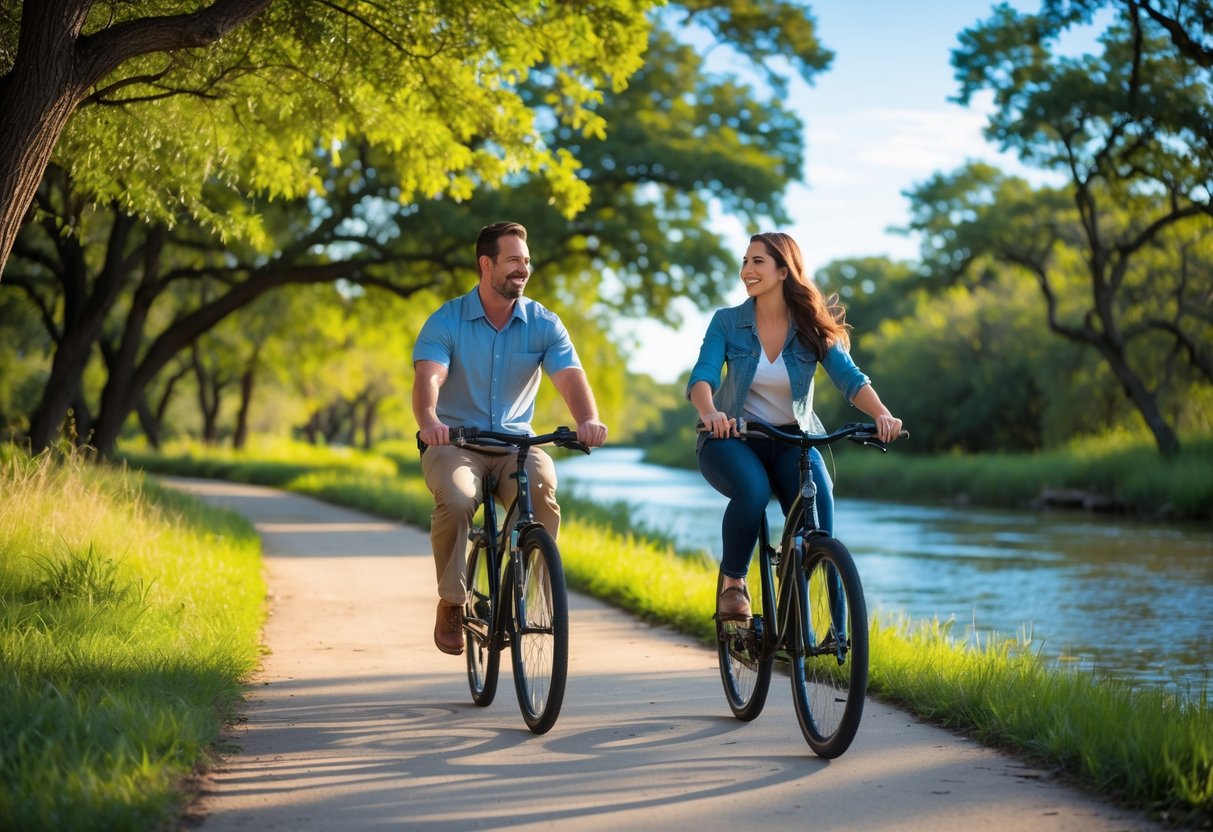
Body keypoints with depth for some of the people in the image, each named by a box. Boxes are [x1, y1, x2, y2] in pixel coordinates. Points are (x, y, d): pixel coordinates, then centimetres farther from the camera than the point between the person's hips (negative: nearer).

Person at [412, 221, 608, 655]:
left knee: (542, 491, -31)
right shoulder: (447, 321, -4)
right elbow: (428, 377, -20)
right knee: (457, 500, -33)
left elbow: (570, 377, -14)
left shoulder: (544, 324, 1)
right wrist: (429, 420, -43)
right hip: (454, 443, -1)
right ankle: (451, 603, -9)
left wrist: (588, 420, -36)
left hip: (516, 444, 1)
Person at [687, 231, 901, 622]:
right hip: (732, 439, -1)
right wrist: (710, 412, -41)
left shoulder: (813, 328, -3)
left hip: (791, 442, 2)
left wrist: (882, 414, -35)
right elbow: (702, 377, -18)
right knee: (753, 490, -34)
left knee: (818, 500, -27)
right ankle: (732, 582, -9)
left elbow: (850, 378, -15)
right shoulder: (727, 322, -5)